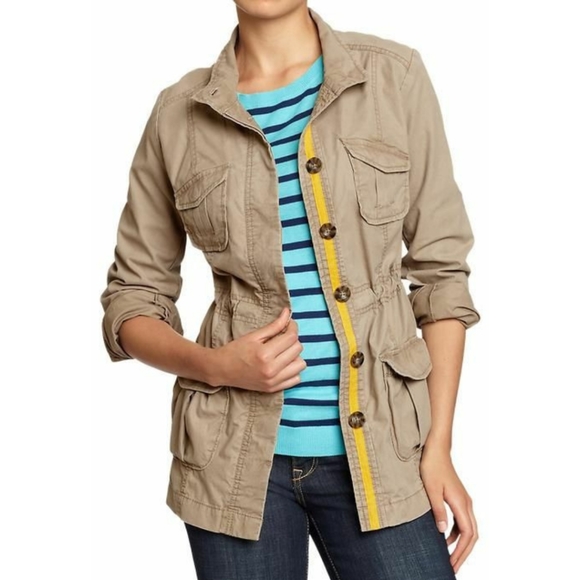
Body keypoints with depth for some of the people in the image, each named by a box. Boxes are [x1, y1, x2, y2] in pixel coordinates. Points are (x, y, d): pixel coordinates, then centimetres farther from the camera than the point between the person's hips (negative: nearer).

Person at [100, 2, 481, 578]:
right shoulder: (179, 112, 1)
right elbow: (131, 297, 7)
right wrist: (213, 364, -12)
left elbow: (440, 270, 2)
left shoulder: (394, 75, 0)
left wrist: (439, 446, -2)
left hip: (378, 449, 0)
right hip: (235, 455, 1)